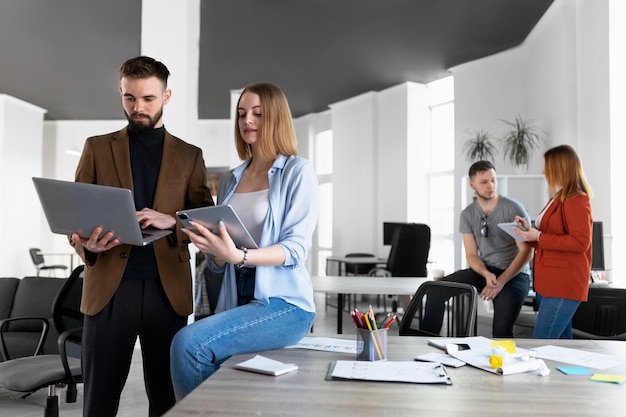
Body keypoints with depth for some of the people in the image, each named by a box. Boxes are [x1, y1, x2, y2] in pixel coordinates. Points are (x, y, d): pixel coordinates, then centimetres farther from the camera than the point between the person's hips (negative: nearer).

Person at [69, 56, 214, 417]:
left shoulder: (189, 156, 10)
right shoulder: (98, 148, 10)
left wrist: (172, 220, -14)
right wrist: (86, 243, -14)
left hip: (168, 288, 0)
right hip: (110, 286, 0)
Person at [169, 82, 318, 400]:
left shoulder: (298, 171, -1)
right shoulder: (230, 181, 16)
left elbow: (296, 249, -11)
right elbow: (218, 266, 16)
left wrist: (239, 255, -27)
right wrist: (214, 250, -8)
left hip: (284, 304, -5)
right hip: (236, 301, 5)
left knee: (188, 344, -24)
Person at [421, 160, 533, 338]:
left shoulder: (514, 209, -10)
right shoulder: (468, 214, 3)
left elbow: (526, 251, -12)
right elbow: (471, 255, 2)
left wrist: (502, 281, -21)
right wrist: (487, 274, -20)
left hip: (514, 274, -4)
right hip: (483, 271, 5)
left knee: (501, 330, -26)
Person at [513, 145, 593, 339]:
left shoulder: (576, 200, -12)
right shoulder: (559, 199, 18)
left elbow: (580, 242, -22)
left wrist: (538, 237, -19)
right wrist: (530, 230, 10)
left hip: (563, 286, -10)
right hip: (550, 283, 10)